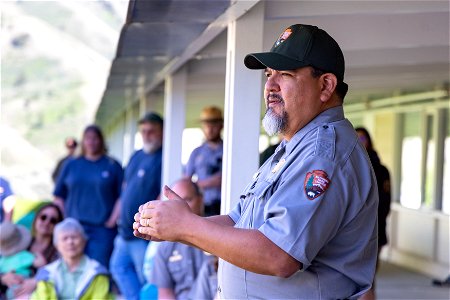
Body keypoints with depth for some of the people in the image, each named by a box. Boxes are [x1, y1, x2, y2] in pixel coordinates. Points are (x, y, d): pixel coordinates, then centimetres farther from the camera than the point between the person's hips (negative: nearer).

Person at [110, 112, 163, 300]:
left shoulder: (164, 159, -13)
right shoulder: (137, 156, 14)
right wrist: (121, 219, 17)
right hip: (126, 231, 10)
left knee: (146, 279, -3)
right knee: (119, 267, 18)